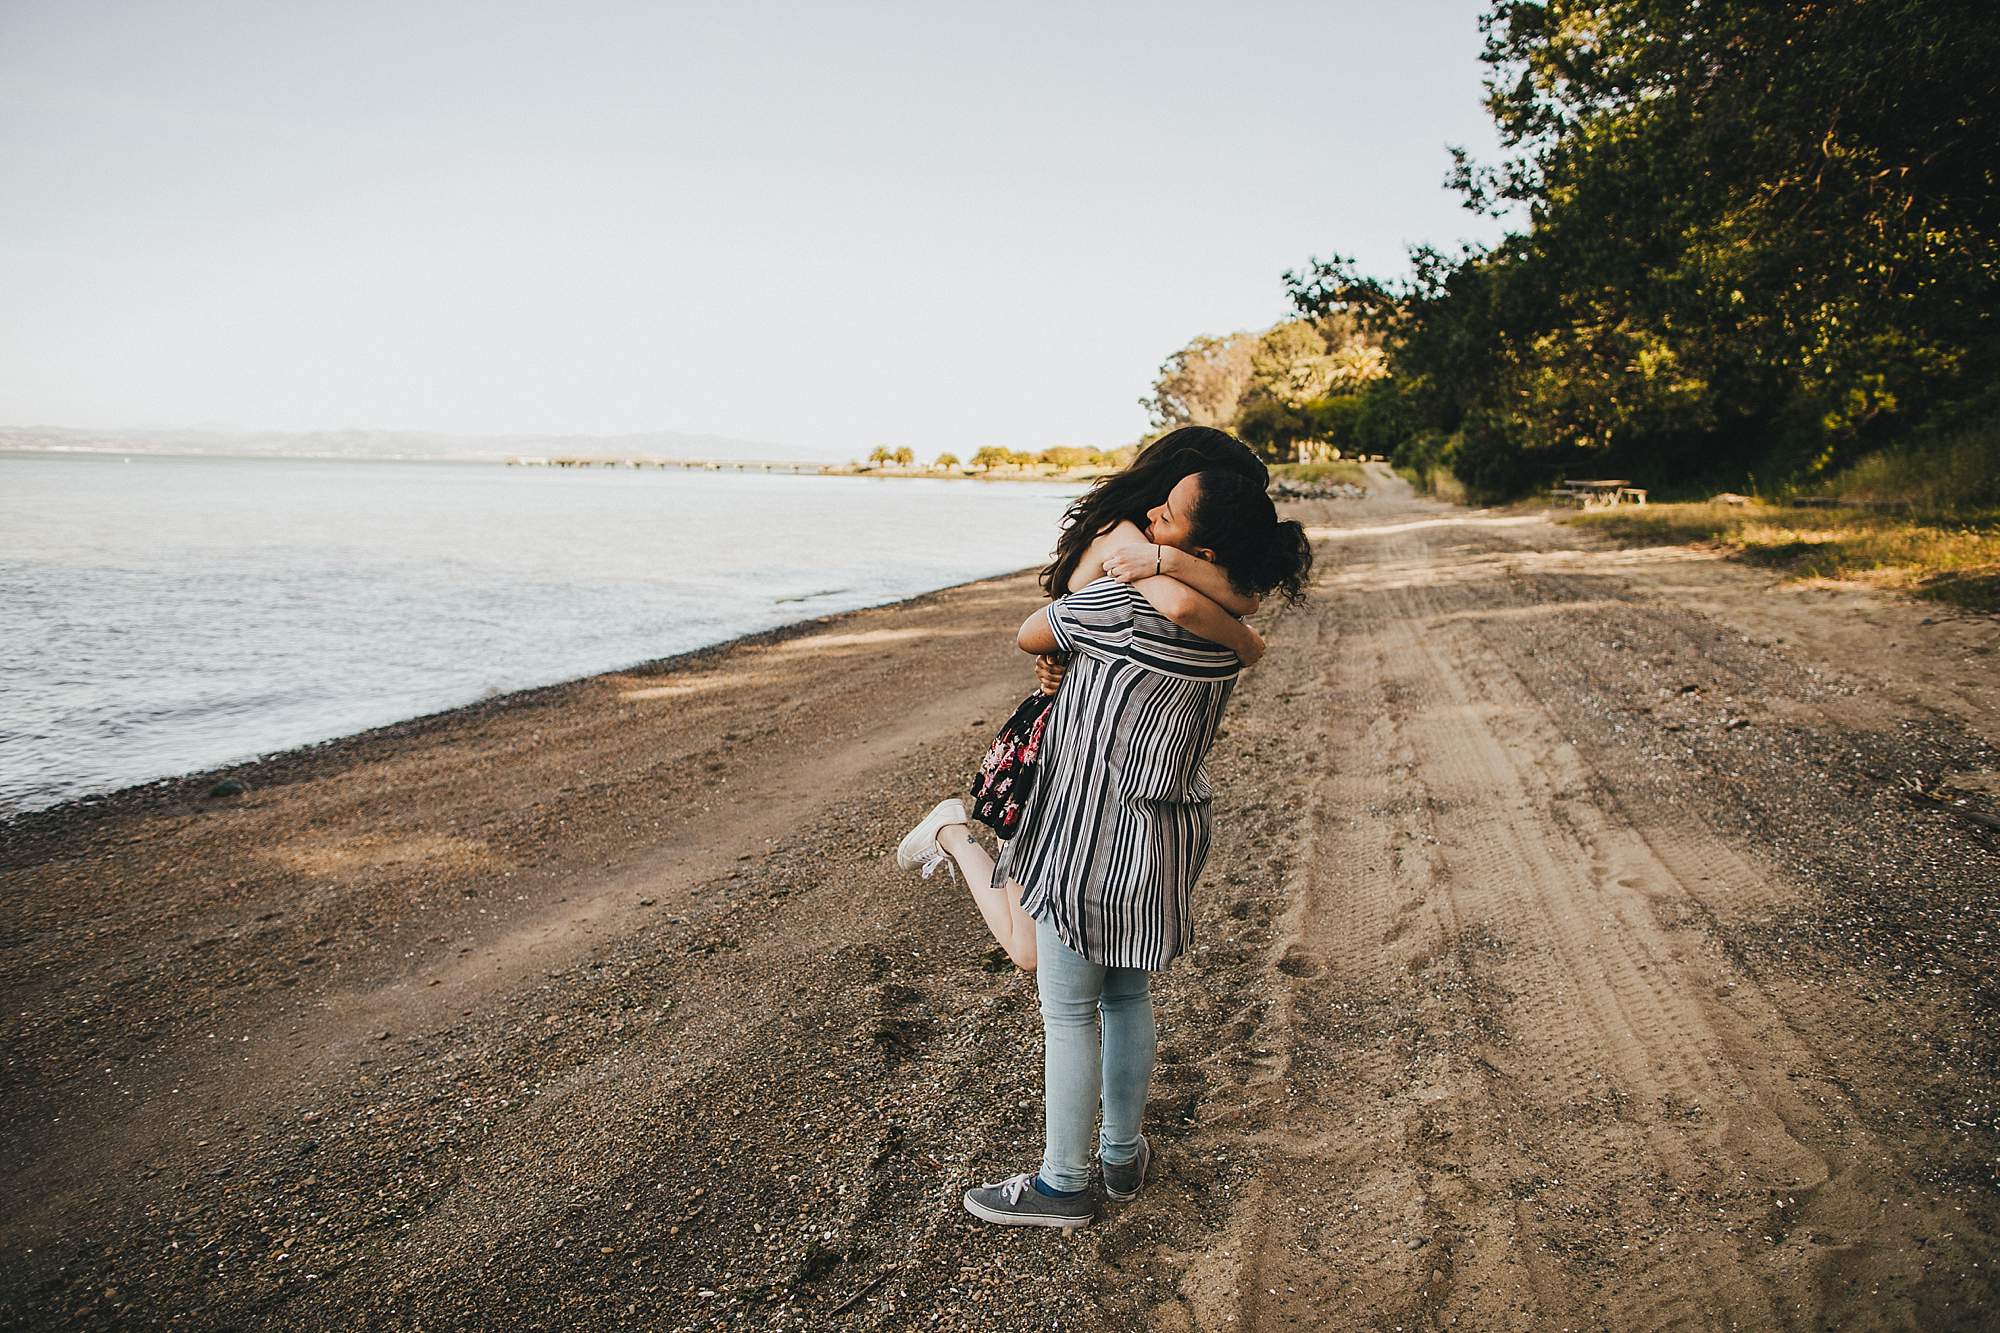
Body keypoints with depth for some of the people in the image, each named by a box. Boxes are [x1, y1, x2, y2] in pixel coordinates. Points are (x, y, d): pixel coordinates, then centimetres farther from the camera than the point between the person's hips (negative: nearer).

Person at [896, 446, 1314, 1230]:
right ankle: (1123, 1155, 36)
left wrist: (1095, 565, 7)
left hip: (1096, 833, -8)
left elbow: (1030, 635, -4)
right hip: (1172, 825, 8)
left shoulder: (1121, 606, -22)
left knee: (1068, 1010, 6)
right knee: (1127, 994, 22)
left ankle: (1062, 1186, 20)